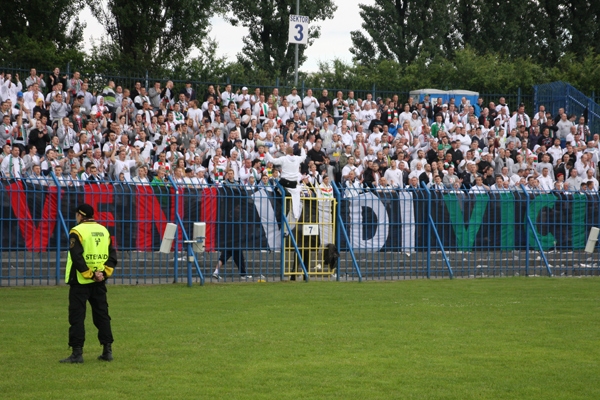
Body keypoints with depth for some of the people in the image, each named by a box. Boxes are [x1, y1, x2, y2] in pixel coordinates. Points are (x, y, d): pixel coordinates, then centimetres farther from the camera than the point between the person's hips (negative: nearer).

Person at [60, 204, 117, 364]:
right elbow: (112, 255, 5)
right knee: (102, 315, 12)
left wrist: (90, 274, -14)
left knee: (77, 316, -2)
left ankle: (77, 353, -4)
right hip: (99, 283, 6)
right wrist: (104, 272, -2)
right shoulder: (104, 231, 10)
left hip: (81, 281, -6)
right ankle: (107, 351, 13)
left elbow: (77, 257, -18)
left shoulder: (77, 231, -9)